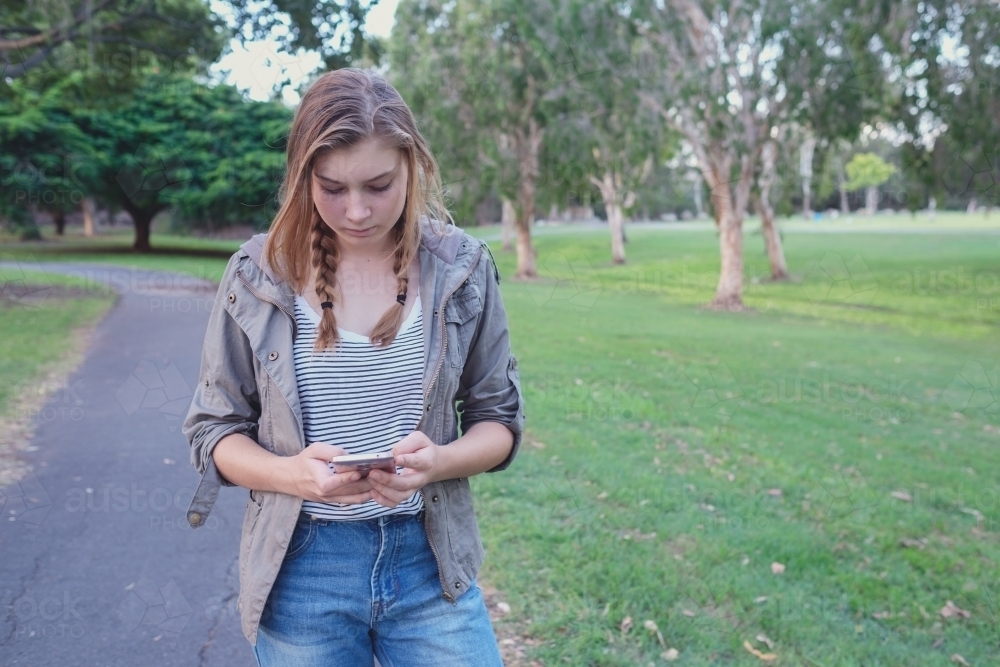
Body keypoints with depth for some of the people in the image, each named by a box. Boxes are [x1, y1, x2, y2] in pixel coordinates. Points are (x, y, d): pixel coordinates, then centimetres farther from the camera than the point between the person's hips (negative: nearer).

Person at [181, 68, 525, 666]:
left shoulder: (461, 269, -5)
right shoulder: (259, 276, -6)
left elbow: (500, 420, 2)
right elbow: (215, 429, 1)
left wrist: (440, 461, -20)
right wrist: (291, 473, -20)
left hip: (430, 561, 0)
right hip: (299, 571, 0)